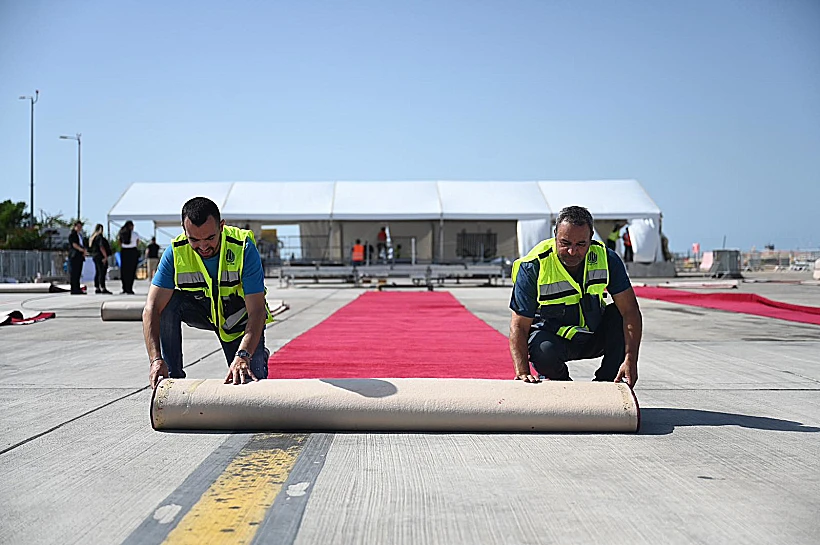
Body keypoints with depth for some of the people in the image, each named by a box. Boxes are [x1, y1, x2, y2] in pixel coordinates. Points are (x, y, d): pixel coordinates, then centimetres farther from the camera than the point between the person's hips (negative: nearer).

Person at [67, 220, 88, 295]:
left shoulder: (80, 235, 22)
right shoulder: (72, 234, -2)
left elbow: (83, 245, 20)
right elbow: (74, 244, -14)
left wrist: (84, 252, 0)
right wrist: (82, 250, -25)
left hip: (80, 257, 8)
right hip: (74, 256, -8)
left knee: (78, 274, 7)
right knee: (73, 274, -7)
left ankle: (77, 289, 9)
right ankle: (74, 290, -8)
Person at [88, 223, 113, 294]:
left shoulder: (92, 237, 14)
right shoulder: (99, 237, -14)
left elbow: (91, 247, 19)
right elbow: (101, 247, -21)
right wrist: (105, 256, -21)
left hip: (95, 256, 10)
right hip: (101, 256, -10)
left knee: (97, 272, 13)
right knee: (102, 272, -11)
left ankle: (96, 288, 15)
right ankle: (103, 289, -14)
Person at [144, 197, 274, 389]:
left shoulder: (244, 248, -29)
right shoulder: (175, 252, -24)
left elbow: (257, 311, -33)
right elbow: (152, 308, -28)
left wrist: (243, 356, -48)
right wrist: (156, 359, -42)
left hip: (240, 315, -1)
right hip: (201, 310, 2)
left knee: (252, 379, -16)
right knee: (167, 304, -28)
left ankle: (259, 357, 21)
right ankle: (173, 377, -15)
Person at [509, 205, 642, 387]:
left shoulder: (607, 259, -15)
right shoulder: (533, 267, -22)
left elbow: (629, 311, -17)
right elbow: (519, 325, -22)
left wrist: (630, 359, -31)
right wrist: (523, 373, -35)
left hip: (595, 336, 3)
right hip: (552, 336, -3)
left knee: (620, 314, -24)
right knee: (544, 351, -35)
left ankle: (607, 381, -8)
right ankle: (560, 381, 0)